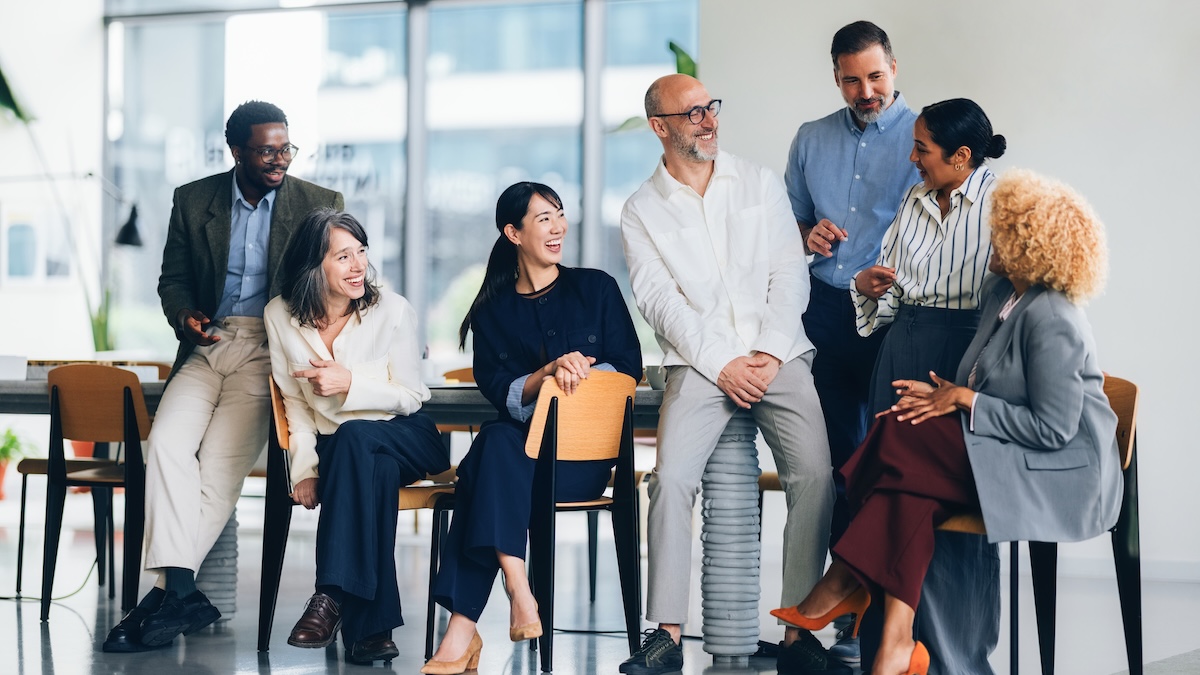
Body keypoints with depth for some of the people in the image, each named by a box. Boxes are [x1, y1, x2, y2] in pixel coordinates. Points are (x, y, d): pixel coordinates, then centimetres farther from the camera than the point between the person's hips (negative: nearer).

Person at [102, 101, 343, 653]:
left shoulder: (320, 205, 5)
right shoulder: (193, 200, 10)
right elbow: (173, 277, 17)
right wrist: (185, 315, -5)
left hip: (271, 351, -2)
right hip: (208, 346, 3)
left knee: (220, 462, -21)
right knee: (167, 442, -24)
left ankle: (169, 592, -19)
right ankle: (181, 590, -28)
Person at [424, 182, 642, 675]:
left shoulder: (596, 289, 12)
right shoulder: (492, 311, 14)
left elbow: (628, 367, 6)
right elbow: (496, 390, 1)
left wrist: (579, 374, -12)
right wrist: (549, 373, -17)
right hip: (518, 445, 2)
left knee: (491, 460, -33)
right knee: (496, 441, -37)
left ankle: (463, 627, -39)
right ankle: (519, 595, -43)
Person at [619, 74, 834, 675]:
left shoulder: (761, 184, 13)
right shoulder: (641, 211, 9)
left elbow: (789, 275, 7)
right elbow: (660, 302, -1)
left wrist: (769, 355, -7)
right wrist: (722, 364, -11)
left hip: (778, 357, 1)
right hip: (699, 364, -1)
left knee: (815, 476, -20)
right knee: (670, 478, -23)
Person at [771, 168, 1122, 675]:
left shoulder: (1050, 320, -20)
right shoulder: (1003, 293, 11)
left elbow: (1053, 428, -22)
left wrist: (963, 399, -16)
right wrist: (946, 393, 0)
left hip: (1063, 474, -9)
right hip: (1007, 460, 9)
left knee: (903, 433, -21)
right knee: (913, 481, -20)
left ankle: (842, 584, -9)